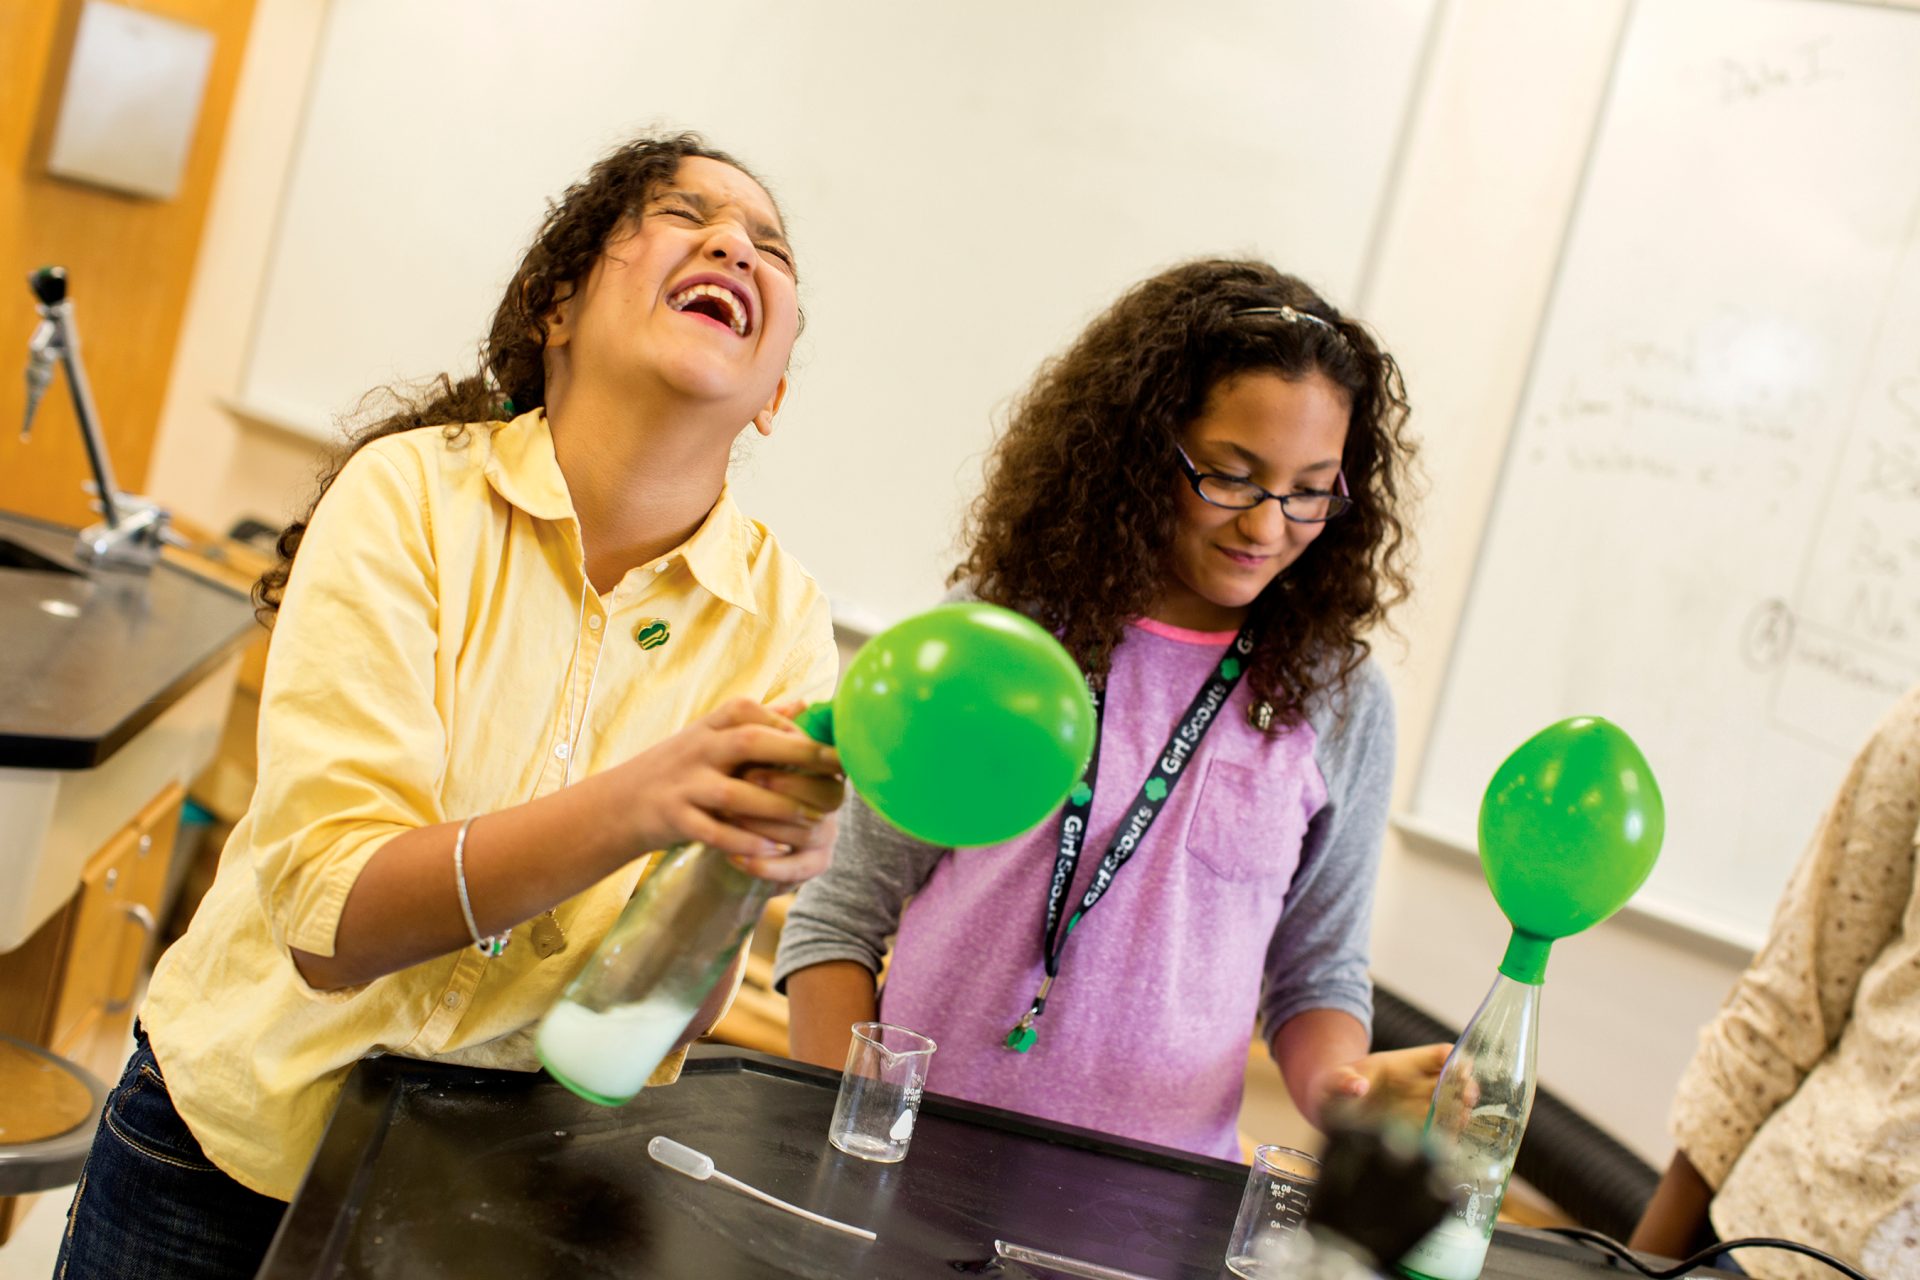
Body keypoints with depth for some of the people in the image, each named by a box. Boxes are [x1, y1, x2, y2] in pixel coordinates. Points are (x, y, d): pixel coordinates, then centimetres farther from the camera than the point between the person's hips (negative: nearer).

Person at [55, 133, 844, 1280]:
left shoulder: (780, 617, -13)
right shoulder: (412, 493, -18)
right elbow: (332, 926, -25)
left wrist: (740, 872, -36)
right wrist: (634, 805, -40)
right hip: (237, 1140, -1)